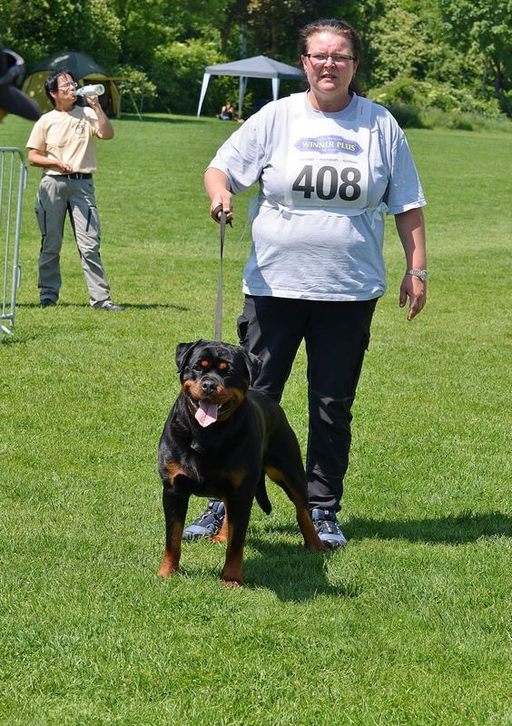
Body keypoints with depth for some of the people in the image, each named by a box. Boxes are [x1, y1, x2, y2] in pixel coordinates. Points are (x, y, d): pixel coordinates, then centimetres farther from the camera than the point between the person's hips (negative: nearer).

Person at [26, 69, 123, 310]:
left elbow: (107, 134, -9)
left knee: (90, 244, -7)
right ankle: (48, 293, 18)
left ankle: (100, 297, -7)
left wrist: (96, 106, -13)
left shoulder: (87, 115, 8)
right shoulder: (46, 121, 8)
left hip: (82, 184, -1)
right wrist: (56, 162, -9)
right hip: (52, 183, 1)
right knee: (50, 243, 6)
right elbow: (33, 156, 7)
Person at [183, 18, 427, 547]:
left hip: (350, 292, 1)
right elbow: (221, 167, 3)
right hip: (274, 285, -1)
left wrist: (416, 268, 5)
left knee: (333, 407, 7)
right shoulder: (276, 118, 2)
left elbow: (407, 204, 10)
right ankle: (226, 505, 9)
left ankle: (322, 511, 17)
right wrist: (219, 190, -20)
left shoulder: (380, 126, 6)